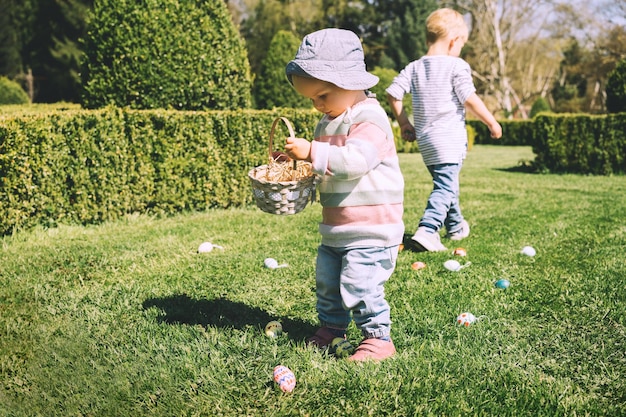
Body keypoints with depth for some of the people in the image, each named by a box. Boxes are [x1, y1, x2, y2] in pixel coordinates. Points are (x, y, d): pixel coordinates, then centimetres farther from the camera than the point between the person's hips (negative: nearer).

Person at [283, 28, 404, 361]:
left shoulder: (369, 118, -17)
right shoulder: (328, 121, 12)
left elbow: (355, 160, -32)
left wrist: (313, 152, -35)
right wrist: (298, 158, 8)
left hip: (370, 227, -9)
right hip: (335, 227, 10)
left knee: (359, 284, -8)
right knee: (326, 281, 19)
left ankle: (378, 337, 9)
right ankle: (331, 326, 37)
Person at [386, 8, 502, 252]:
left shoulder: (414, 68, 8)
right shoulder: (457, 66, -9)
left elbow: (392, 93, 4)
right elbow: (469, 99, -13)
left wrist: (403, 123, 14)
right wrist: (492, 122, -2)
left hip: (424, 139, 7)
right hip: (450, 139, -7)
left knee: (445, 183, 22)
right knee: (446, 186, -6)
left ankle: (456, 226, 38)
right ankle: (427, 230, -21)